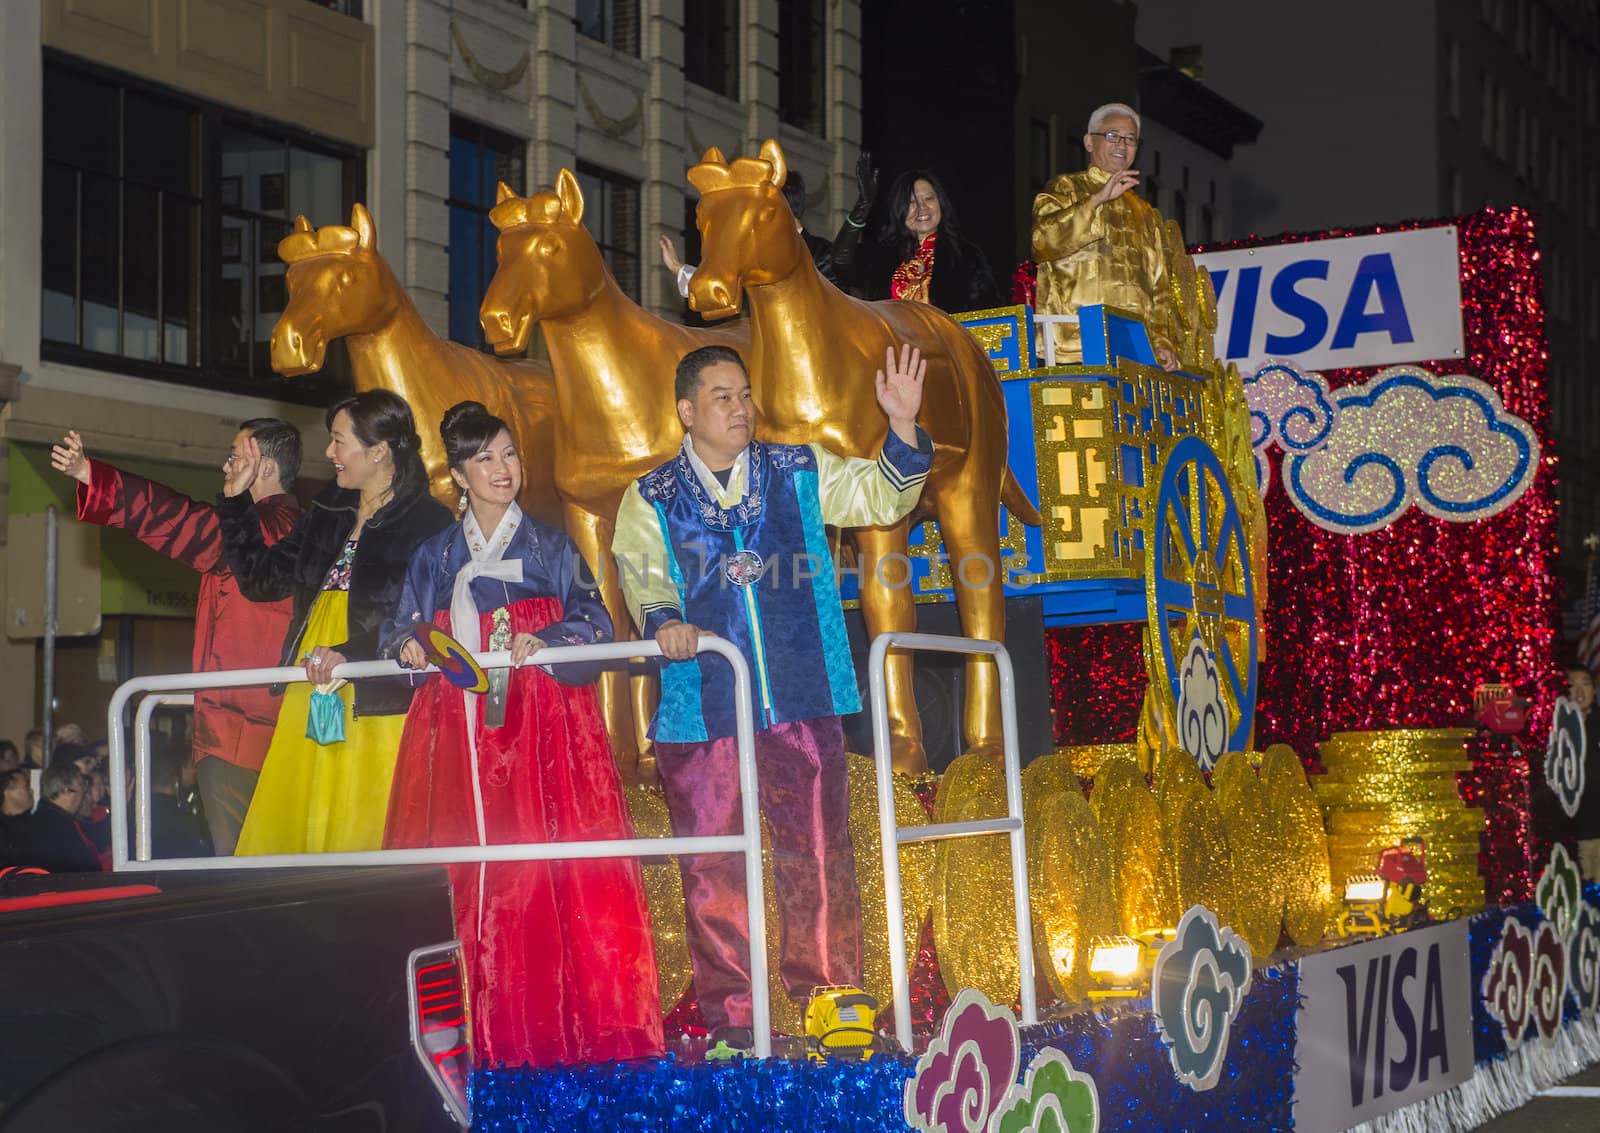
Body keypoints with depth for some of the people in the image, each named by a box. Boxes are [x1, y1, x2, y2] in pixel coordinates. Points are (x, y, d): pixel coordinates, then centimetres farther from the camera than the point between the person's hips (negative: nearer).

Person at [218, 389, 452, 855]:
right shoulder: (327, 515, 17)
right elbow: (262, 579, 21)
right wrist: (236, 500, 16)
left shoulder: (428, 523, -6)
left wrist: (352, 654, -22)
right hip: (311, 705, 7)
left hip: (377, 707, -7)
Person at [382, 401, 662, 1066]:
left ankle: (551, 1025, -9)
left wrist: (544, 644, -17)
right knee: (462, 876, -7)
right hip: (458, 734, 2)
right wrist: (407, 646, -7)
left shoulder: (550, 549, 10)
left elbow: (594, 624, 0)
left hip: (541, 730, -2)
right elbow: (401, 628, 15)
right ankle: (481, 1033, -3)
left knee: (546, 872, -12)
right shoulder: (434, 557, 17)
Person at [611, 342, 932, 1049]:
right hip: (700, 710, -1)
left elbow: (882, 496, 8)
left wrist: (903, 427, -9)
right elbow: (641, 574, -5)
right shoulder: (650, 500, 8)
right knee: (712, 871, 2)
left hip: (801, 701, 1)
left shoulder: (800, 473, 13)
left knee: (819, 857, -1)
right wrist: (663, 621, -26)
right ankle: (731, 1024, 10)